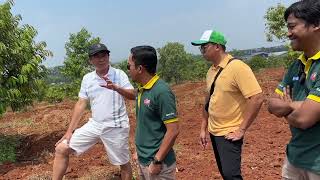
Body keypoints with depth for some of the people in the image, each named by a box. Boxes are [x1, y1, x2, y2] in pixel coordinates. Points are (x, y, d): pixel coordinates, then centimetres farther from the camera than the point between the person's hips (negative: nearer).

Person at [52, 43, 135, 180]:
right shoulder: (87, 78, 3)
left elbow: (133, 95, -19)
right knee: (61, 149, 2)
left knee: (124, 164, 10)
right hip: (94, 125, 4)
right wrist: (69, 131, 2)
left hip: (116, 127, -4)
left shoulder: (119, 74, -8)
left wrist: (115, 88, -38)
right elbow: (81, 104, 5)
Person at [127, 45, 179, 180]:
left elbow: (173, 130, -22)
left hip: (157, 163, -8)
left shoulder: (161, 92, -22)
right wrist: (139, 150, 13)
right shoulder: (142, 89, 2)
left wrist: (157, 161, -19)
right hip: (143, 161, 8)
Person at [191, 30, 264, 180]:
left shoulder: (237, 67, -18)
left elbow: (257, 98, -23)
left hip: (229, 134, -8)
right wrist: (203, 128, 13)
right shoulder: (211, 71, 6)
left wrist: (241, 129, -20)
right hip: (214, 132, 8)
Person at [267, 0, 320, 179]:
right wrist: (295, 105, -15)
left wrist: (287, 112, -5)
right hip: (294, 156, 7)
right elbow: (273, 105, 4)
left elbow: (304, 118, -26)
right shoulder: (296, 65, 4)